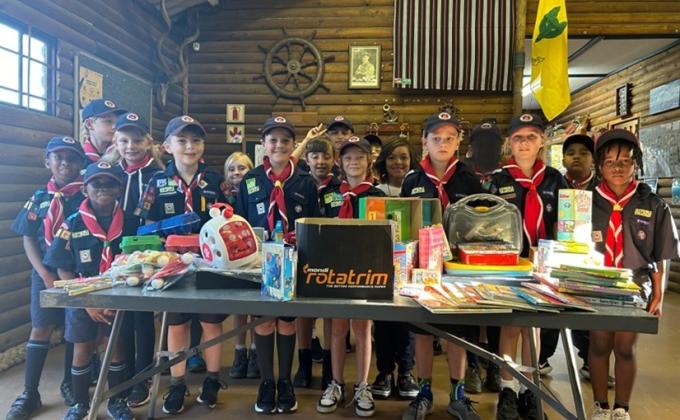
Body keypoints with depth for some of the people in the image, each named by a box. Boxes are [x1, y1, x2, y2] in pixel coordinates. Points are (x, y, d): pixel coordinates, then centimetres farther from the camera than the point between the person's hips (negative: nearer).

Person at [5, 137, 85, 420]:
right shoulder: (40, 198, 3)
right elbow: (28, 239, 3)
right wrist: (45, 274, -7)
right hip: (46, 272, 1)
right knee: (40, 328, 2)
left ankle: (70, 384, 25)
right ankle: (30, 393, 13)